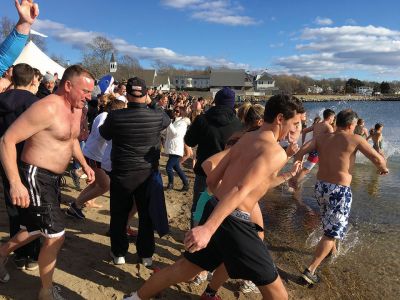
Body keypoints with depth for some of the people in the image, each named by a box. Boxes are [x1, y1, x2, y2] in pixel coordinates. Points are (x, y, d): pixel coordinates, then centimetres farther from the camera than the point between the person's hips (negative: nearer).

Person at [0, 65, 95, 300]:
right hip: (36, 177, -9)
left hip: (54, 178, 9)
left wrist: (85, 165, 18)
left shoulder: (77, 109, 6)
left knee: (38, 229, 24)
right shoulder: (47, 108, -23)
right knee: (56, 236, -3)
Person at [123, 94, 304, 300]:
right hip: (234, 221, -8)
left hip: (215, 208, 9)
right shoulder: (277, 153, -12)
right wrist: (208, 228, -34)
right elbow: (241, 189, -27)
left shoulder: (245, 138, 12)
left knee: (183, 269, 24)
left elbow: (212, 179, 14)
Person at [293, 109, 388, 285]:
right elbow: (378, 159, -8)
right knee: (332, 232, 3)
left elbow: (301, 151, -8)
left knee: (330, 222, 31)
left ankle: (332, 251, 51)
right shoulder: (354, 139, -6)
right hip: (339, 191, -5)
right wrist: (383, 168, 14)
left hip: (320, 186, 6)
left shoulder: (321, 138, 4)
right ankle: (310, 270, -1)